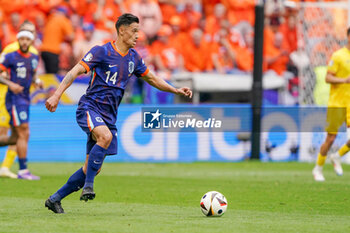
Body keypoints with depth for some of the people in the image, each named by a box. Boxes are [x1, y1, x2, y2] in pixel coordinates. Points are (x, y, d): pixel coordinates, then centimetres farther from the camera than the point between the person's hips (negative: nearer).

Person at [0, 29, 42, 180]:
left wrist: (37, 81, 5)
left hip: (25, 100, 8)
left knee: (16, 137, 11)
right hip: (14, 99, -8)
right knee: (24, 134, -13)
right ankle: (23, 170, -10)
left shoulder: (34, 58, 11)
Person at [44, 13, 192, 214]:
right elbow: (75, 72, -14)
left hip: (109, 115, 7)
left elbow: (151, 79, 26)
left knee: (94, 168, 3)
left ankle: (55, 199, 15)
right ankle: (88, 185, -27)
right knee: (105, 136, -37)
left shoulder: (134, 58, 11)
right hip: (90, 107, -7)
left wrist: (176, 91, 18)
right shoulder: (102, 51, -8)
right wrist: (57, 95, -25)